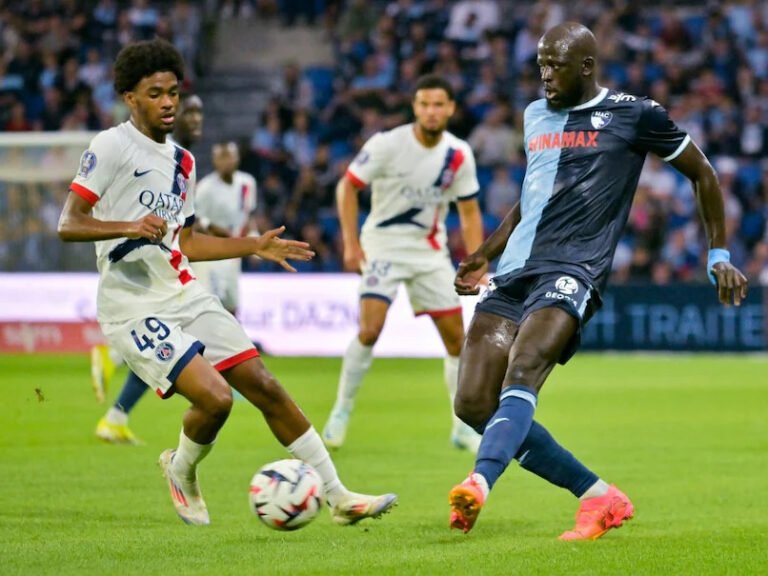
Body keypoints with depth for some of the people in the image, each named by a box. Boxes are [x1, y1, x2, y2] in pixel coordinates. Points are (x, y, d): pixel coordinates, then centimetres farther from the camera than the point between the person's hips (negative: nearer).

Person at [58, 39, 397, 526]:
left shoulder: (182, 161, 16)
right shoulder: (112, 147, -8)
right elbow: (68, 225, -14)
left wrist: (254, 246, 18)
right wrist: (130, 227, -30)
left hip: (187, 297, 7)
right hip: (135, 308, -7)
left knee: (265, 387, 1)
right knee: (215, 398, -20)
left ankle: (338, 497, 8)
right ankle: (181, 472, 13)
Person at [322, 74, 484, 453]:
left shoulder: (458, 155, -5)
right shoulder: (388, 145, -16)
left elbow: (469, 211, 4)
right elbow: (347, 186, -8)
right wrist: (351, 243, -14)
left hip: (431, 250, 4)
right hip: (384, 244, -4)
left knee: (456, 337, 1)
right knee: (370, 329, -20)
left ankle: (464, 428, 14)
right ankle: (341, 413, -2)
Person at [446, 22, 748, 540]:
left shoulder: (634, 114, 3)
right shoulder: (536, 116, 21)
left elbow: (702, 172, 13)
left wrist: (719, 256, 12)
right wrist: (484, 255, 26)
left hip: (572, 271, -7)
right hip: (514, 272, 7)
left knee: (523, 368, -33)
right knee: (473, 405, -6)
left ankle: (479, 485, -53)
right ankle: (600, 499, 3)